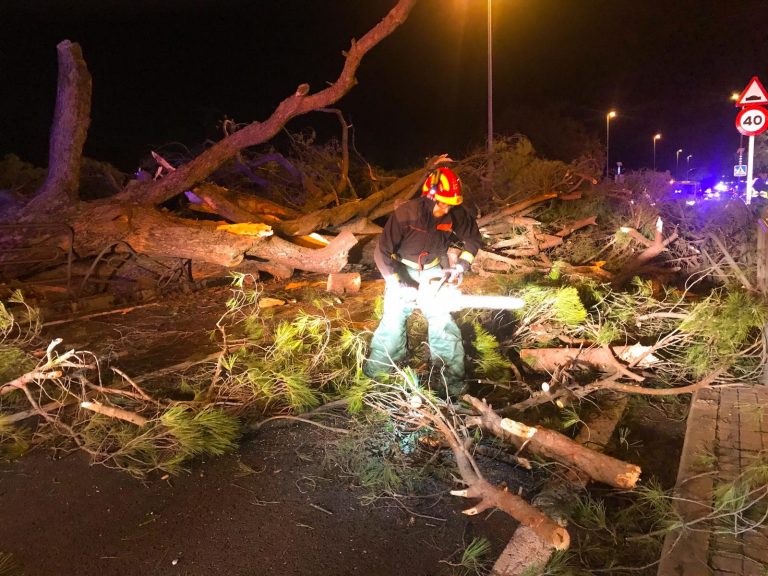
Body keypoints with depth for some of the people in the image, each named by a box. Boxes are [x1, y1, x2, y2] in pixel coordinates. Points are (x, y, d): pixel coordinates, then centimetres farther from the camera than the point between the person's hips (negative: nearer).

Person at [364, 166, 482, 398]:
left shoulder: (455, 213, -19)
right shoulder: (405, 214, -30)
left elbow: (474, 238, 0)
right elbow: (382, 254, -25)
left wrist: (461, 265, -14)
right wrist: (402, 287, -28)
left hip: (432, 271, 3)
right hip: (402, 271, -2)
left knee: (443, 321, -3)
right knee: (393, 320, -5)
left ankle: (453, 379, 6)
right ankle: (375, 369, 15)